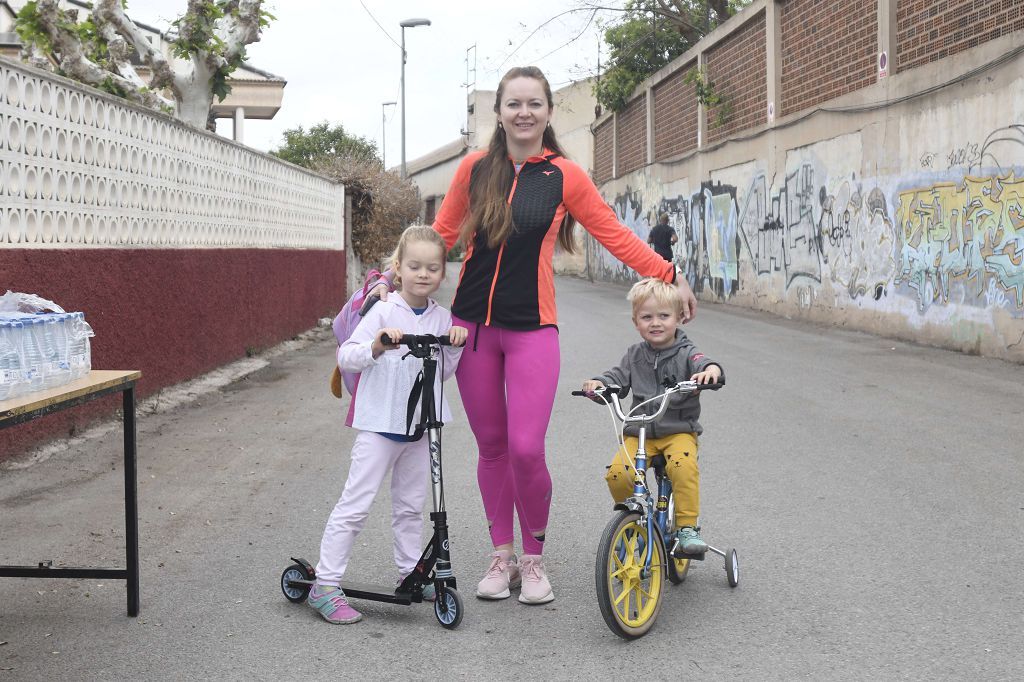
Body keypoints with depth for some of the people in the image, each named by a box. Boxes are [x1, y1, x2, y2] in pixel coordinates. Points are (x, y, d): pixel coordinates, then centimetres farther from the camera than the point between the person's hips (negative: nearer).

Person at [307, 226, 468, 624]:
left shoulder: (440, 318, 6)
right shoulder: (384, 312, -10)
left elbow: (444, 372, 10)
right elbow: (345, 357, -14)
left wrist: (455, 345, -7)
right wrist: (376, 347, -32)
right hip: (380, 423, -5)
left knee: (410, 505, 17)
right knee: (355, 505, -6)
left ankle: (410, 573, 31)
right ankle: (325, 585, -3)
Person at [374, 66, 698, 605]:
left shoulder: (565, 176, -1)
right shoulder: (475, 168, 3)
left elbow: (614, 235, 6)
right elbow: (443, 233, 12)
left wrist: (670, 277, 3)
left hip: (531, 328, -2)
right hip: (472, 322, 2)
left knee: (526, 449, -10)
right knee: (491, 446, 9)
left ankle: (533, 559, 13)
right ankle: (502, 555, 25)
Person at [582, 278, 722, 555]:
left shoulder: (685, 353, -1)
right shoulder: (635, 356, 10)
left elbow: (704, 363, -18)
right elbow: (617, 379, 10)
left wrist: (710, 371, -42)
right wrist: (598, 384, -12)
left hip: (679, 431, -3)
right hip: (639, 433, 3)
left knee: (683, 465, -34)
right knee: (617, 474, -20)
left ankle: (687, 527, -20)